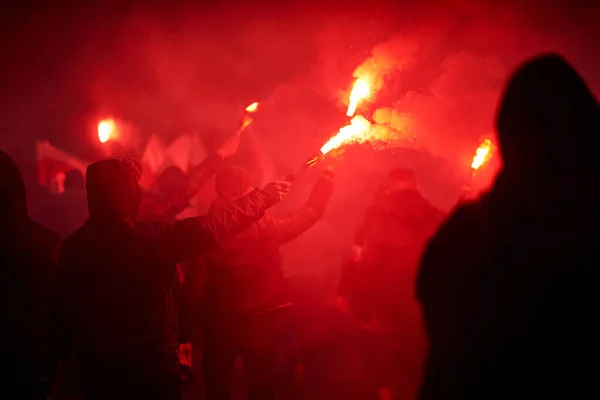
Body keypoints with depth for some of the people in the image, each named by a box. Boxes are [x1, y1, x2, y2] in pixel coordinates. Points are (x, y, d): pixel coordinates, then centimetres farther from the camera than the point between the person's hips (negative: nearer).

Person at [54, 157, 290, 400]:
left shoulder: (74, 246, -7)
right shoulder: (153, 237, -17)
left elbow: (66, 311, -2)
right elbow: (213, 226, -10)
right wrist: (261, 198, 2)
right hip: (151, 367, -4)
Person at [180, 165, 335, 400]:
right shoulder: (265, 227, -15)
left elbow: (194, 283, -9)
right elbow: (311, 212, -1)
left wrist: (186, 331, 0)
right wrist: (327, 175, 13)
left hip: (218, 323, 1)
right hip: (260, 322, -1)